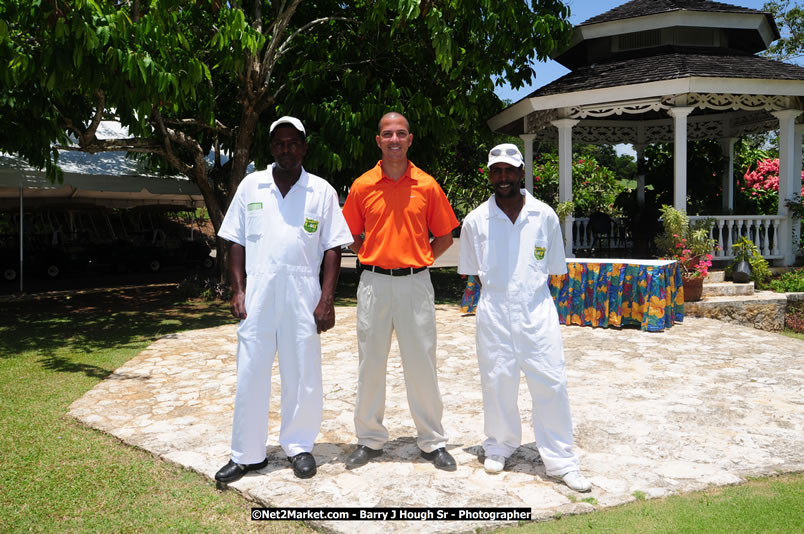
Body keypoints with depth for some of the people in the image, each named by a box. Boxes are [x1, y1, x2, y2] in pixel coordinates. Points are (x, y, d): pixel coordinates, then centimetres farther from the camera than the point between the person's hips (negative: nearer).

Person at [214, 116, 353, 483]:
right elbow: (236, 242, 9)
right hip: (257, 295, 1)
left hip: (303, 295, -1)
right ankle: (247, 454, 19)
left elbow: (332, 248, 2)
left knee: (303, 376, 7)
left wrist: (327, 299, -6)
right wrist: (237, 291, 0)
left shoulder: (322, 191, 5)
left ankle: (299, 446, 25)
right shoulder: (251, 186, 9)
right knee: (250, 375, 5)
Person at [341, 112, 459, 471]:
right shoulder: (362, 186, 4)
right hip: (374, 282, 1)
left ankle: (433, 442, 18)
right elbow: (352, 236, 13)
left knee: (422, 363, 4)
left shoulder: (427, 186, 3)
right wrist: (375, 258, 2)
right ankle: (370, 439, 21)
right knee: (370, 361, 7)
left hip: (415, 282, -1)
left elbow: (445, 236, 9)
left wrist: (417, 260, 0)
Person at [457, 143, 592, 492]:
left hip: (538, 310, 0)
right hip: (494, 313, 0)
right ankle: (499, 447, 30)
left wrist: (530, 290, 4)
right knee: (497, 381, 9)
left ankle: (561, 462, 13)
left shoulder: (544, 215, 2)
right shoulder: (476, 220, 1)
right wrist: (499, 291, 5)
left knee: (551, 383, 0)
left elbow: (554, 269, 10)